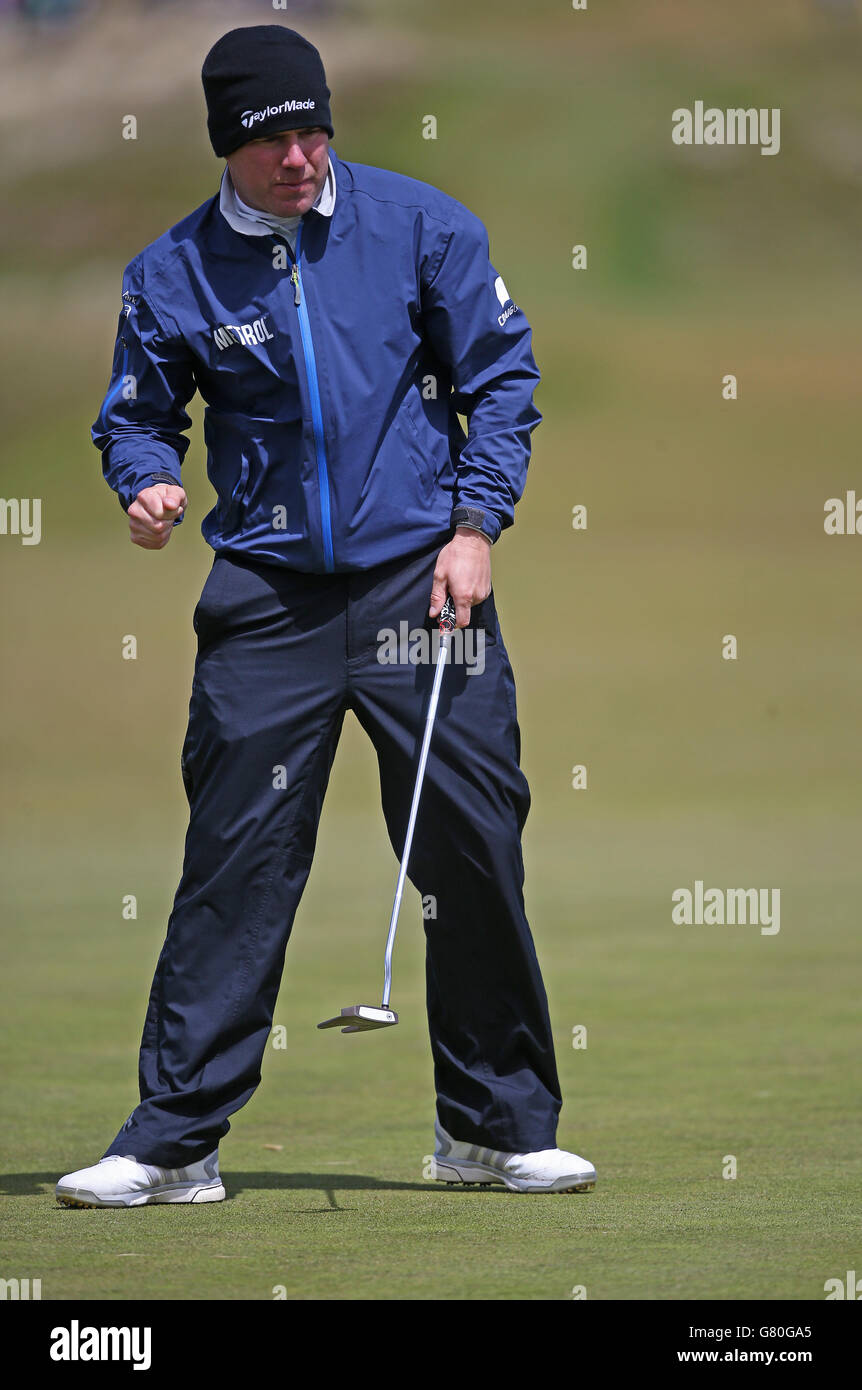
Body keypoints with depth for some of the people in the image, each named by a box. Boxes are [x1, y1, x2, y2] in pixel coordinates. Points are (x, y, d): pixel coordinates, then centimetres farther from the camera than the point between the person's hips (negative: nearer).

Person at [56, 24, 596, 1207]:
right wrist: (146, 482, -12)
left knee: (474, 847, 1)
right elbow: (137, 415, 11)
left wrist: (476, 523, -4)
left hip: (420, 576, 0)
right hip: (267, 597, 0)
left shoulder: (421, 225, 1)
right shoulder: (174, 274, 2)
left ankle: (496, 1126, 14)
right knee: (234, 858, -4)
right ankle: (175, 1139, 1)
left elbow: (501, 375, 5)